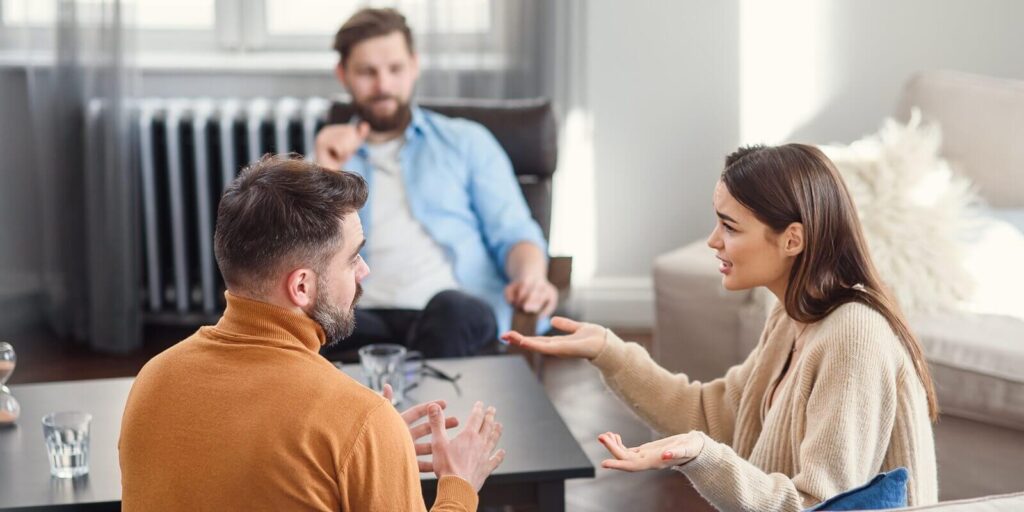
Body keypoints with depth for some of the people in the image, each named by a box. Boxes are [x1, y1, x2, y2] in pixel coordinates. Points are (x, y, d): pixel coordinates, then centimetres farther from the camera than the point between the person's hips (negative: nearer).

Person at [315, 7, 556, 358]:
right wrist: (326, 176, 0)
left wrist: (531, 278, -12)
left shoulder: (467, 141, 20)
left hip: (459, 313, 0)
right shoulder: (330, 160, 22)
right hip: (365, 319, 1)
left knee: (452, 309, -38)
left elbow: (513, 234, 10)